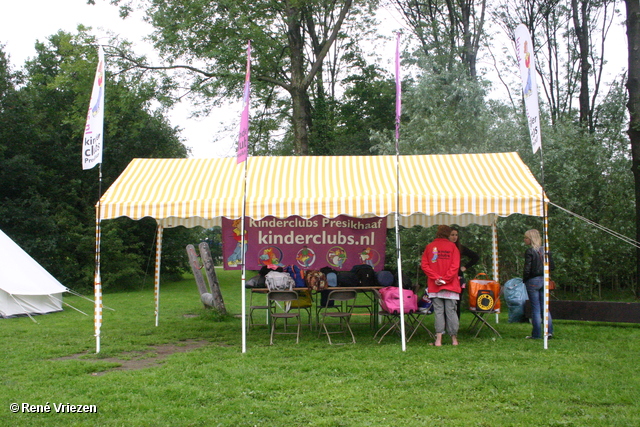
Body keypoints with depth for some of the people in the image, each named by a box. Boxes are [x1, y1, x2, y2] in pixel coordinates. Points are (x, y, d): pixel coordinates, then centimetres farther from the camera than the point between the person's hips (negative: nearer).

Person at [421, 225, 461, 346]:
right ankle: (454, 339, 6)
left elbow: (424, 265, 0)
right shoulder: (452, 246, 1)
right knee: (451, 311, 3)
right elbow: (455, 265, -7)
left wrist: (435, 277, -6)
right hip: (450, 286, -1)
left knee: (438, 312, 1)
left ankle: (438, 340, -4)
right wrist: (446, 278, -8)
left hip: (434, 286, 1)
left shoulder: (429, 247, 6)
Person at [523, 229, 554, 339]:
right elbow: (552, 266, 8)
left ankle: (536, 334, 4)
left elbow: (527, 269, -16)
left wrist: (524, 280, -3)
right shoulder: (545, 250, 6)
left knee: (535, 308, 0)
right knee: (544, 307, 12)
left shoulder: (529, 251, -13)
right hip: (544, 280, 6)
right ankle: (549, 331, 8)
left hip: (533, 281, -6)